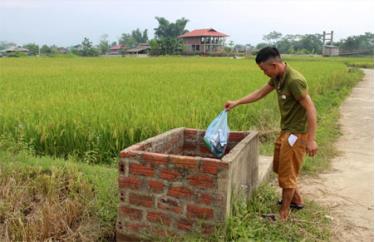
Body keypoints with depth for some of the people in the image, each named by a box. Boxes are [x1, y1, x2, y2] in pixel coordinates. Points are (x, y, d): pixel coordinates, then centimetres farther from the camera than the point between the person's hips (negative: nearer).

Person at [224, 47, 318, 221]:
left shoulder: (294, 81, -27)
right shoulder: (278, 77, 1)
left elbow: (311, 109, -25)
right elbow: (260, 93, 15)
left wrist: (311, 140, -25)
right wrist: (236, 103, 13)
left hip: (296, 132, -9)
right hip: (286, 130, 9)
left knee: (287, 172, 2)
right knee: (279, 167, 21)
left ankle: (284, 212, 19)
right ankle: (296, 200, 39)